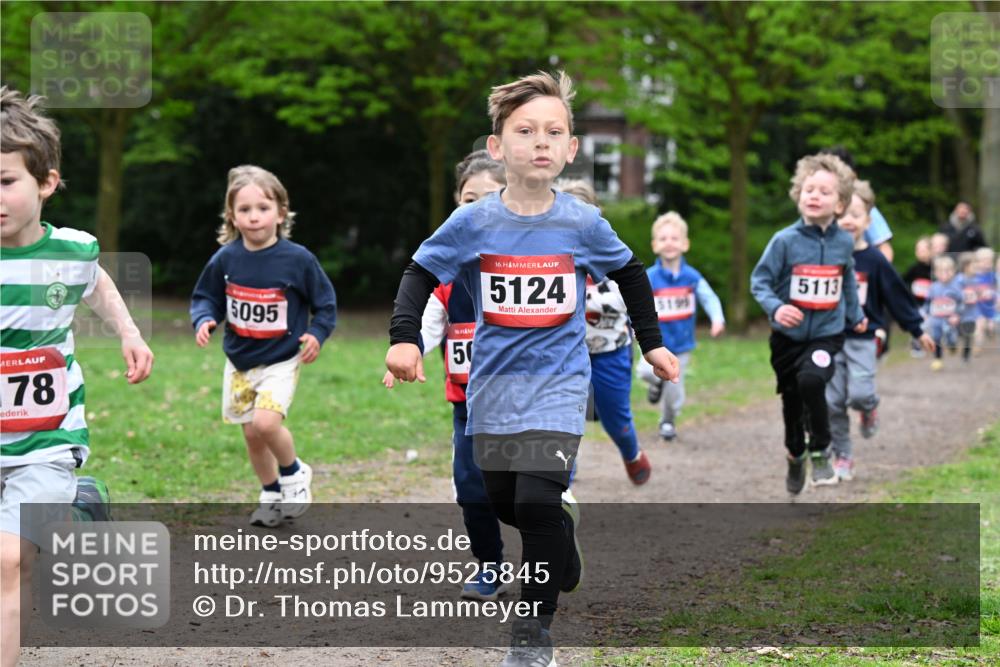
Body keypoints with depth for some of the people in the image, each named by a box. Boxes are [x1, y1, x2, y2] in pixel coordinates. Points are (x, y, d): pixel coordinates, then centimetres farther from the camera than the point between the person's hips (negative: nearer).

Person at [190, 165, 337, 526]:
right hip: (239, 361, 4)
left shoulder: (298, 259, -13)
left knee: (265, 422, -23)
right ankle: (272, 496, 32)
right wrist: (204, 320, -14)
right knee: (252, 435, 10)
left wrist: (316, 334, -16)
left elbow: (325, 303, -1)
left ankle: (294, 473, 5)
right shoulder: (225, 259, -6)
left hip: (280, 360, -4)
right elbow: (205, 298, 6)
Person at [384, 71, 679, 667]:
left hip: (557, 383, -2)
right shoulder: (473, 223, -7)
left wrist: (652, 343, 15)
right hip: (494, 387, 2)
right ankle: (564, 548, 47)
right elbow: (422, 273, 0)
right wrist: (404, 338, -15)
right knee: (506, 503, 14)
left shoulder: (584, 224, -6)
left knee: (537, 502, -17)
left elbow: (630, 273, 11)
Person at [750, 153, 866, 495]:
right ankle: (795, 456, 41)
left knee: (811, 379, -28)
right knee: (792, 402, 14)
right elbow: (760, 280, -9)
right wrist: (775, 307, -26)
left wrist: (855, 315, 24)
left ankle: (820, 451, -9)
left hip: (827, 334, 0)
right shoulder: (785, 241, -13)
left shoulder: (844, 242, -4)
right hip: (788, 335, 0)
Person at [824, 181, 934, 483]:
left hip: (863, 338, -2)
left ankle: (870, 407, 21)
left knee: (859, 394, -17)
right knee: (832, 402, 1)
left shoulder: (874, 260, -5)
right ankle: (842, 458, 13)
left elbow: (898, 296, 4)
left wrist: (917, 330, 10)